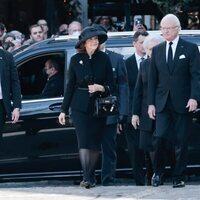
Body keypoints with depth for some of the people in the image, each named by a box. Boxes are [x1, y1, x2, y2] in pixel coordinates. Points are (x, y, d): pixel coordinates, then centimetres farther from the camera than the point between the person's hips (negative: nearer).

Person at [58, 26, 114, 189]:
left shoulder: (104, 59, 3)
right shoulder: (76, 60, 3)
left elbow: (111, 85, 6)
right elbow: (70, 85, 7)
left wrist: (101, 88, -16)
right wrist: (64, 110, 6)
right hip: (80, 106, -1)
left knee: (95, 143, 2)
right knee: (84, 142, -11)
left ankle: (91, 177, 13)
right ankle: (87, 177, -15)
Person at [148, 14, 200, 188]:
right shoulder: (157, 51, 13)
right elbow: (153, 79, 13)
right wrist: (151, 103, 6)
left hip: (182, 103, -2)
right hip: (162, 103, 2)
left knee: (181, 143, 1)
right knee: (161, 138, -12)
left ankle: (179, 177, 9)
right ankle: (158, 171, 3)